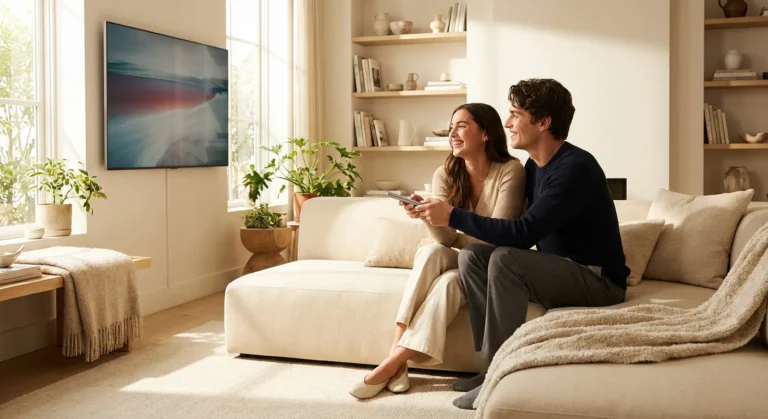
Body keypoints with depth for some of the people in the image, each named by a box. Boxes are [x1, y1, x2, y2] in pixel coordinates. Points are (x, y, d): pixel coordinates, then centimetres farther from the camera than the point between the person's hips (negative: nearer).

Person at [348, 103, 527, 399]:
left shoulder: (510, 171, -15)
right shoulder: (445, 175, -2)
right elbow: (445, 239, -13)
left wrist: (446, 215, -14)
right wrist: (426, 215, -33)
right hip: (459, 262, 4)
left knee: (448, 282, -33)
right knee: (431, 251, -30)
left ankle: (393, 361, -28)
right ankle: (399, 359, -33)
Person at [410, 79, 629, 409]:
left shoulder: (575, 168, -22)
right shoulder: (534, 165, 6)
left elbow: (523, 234, -30)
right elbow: (523, 236, 10)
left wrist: (454, 216, -25)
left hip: (598, 280, -9)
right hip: (559, 271, 9)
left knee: (505, 260, -30)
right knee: (472, 256, -6)